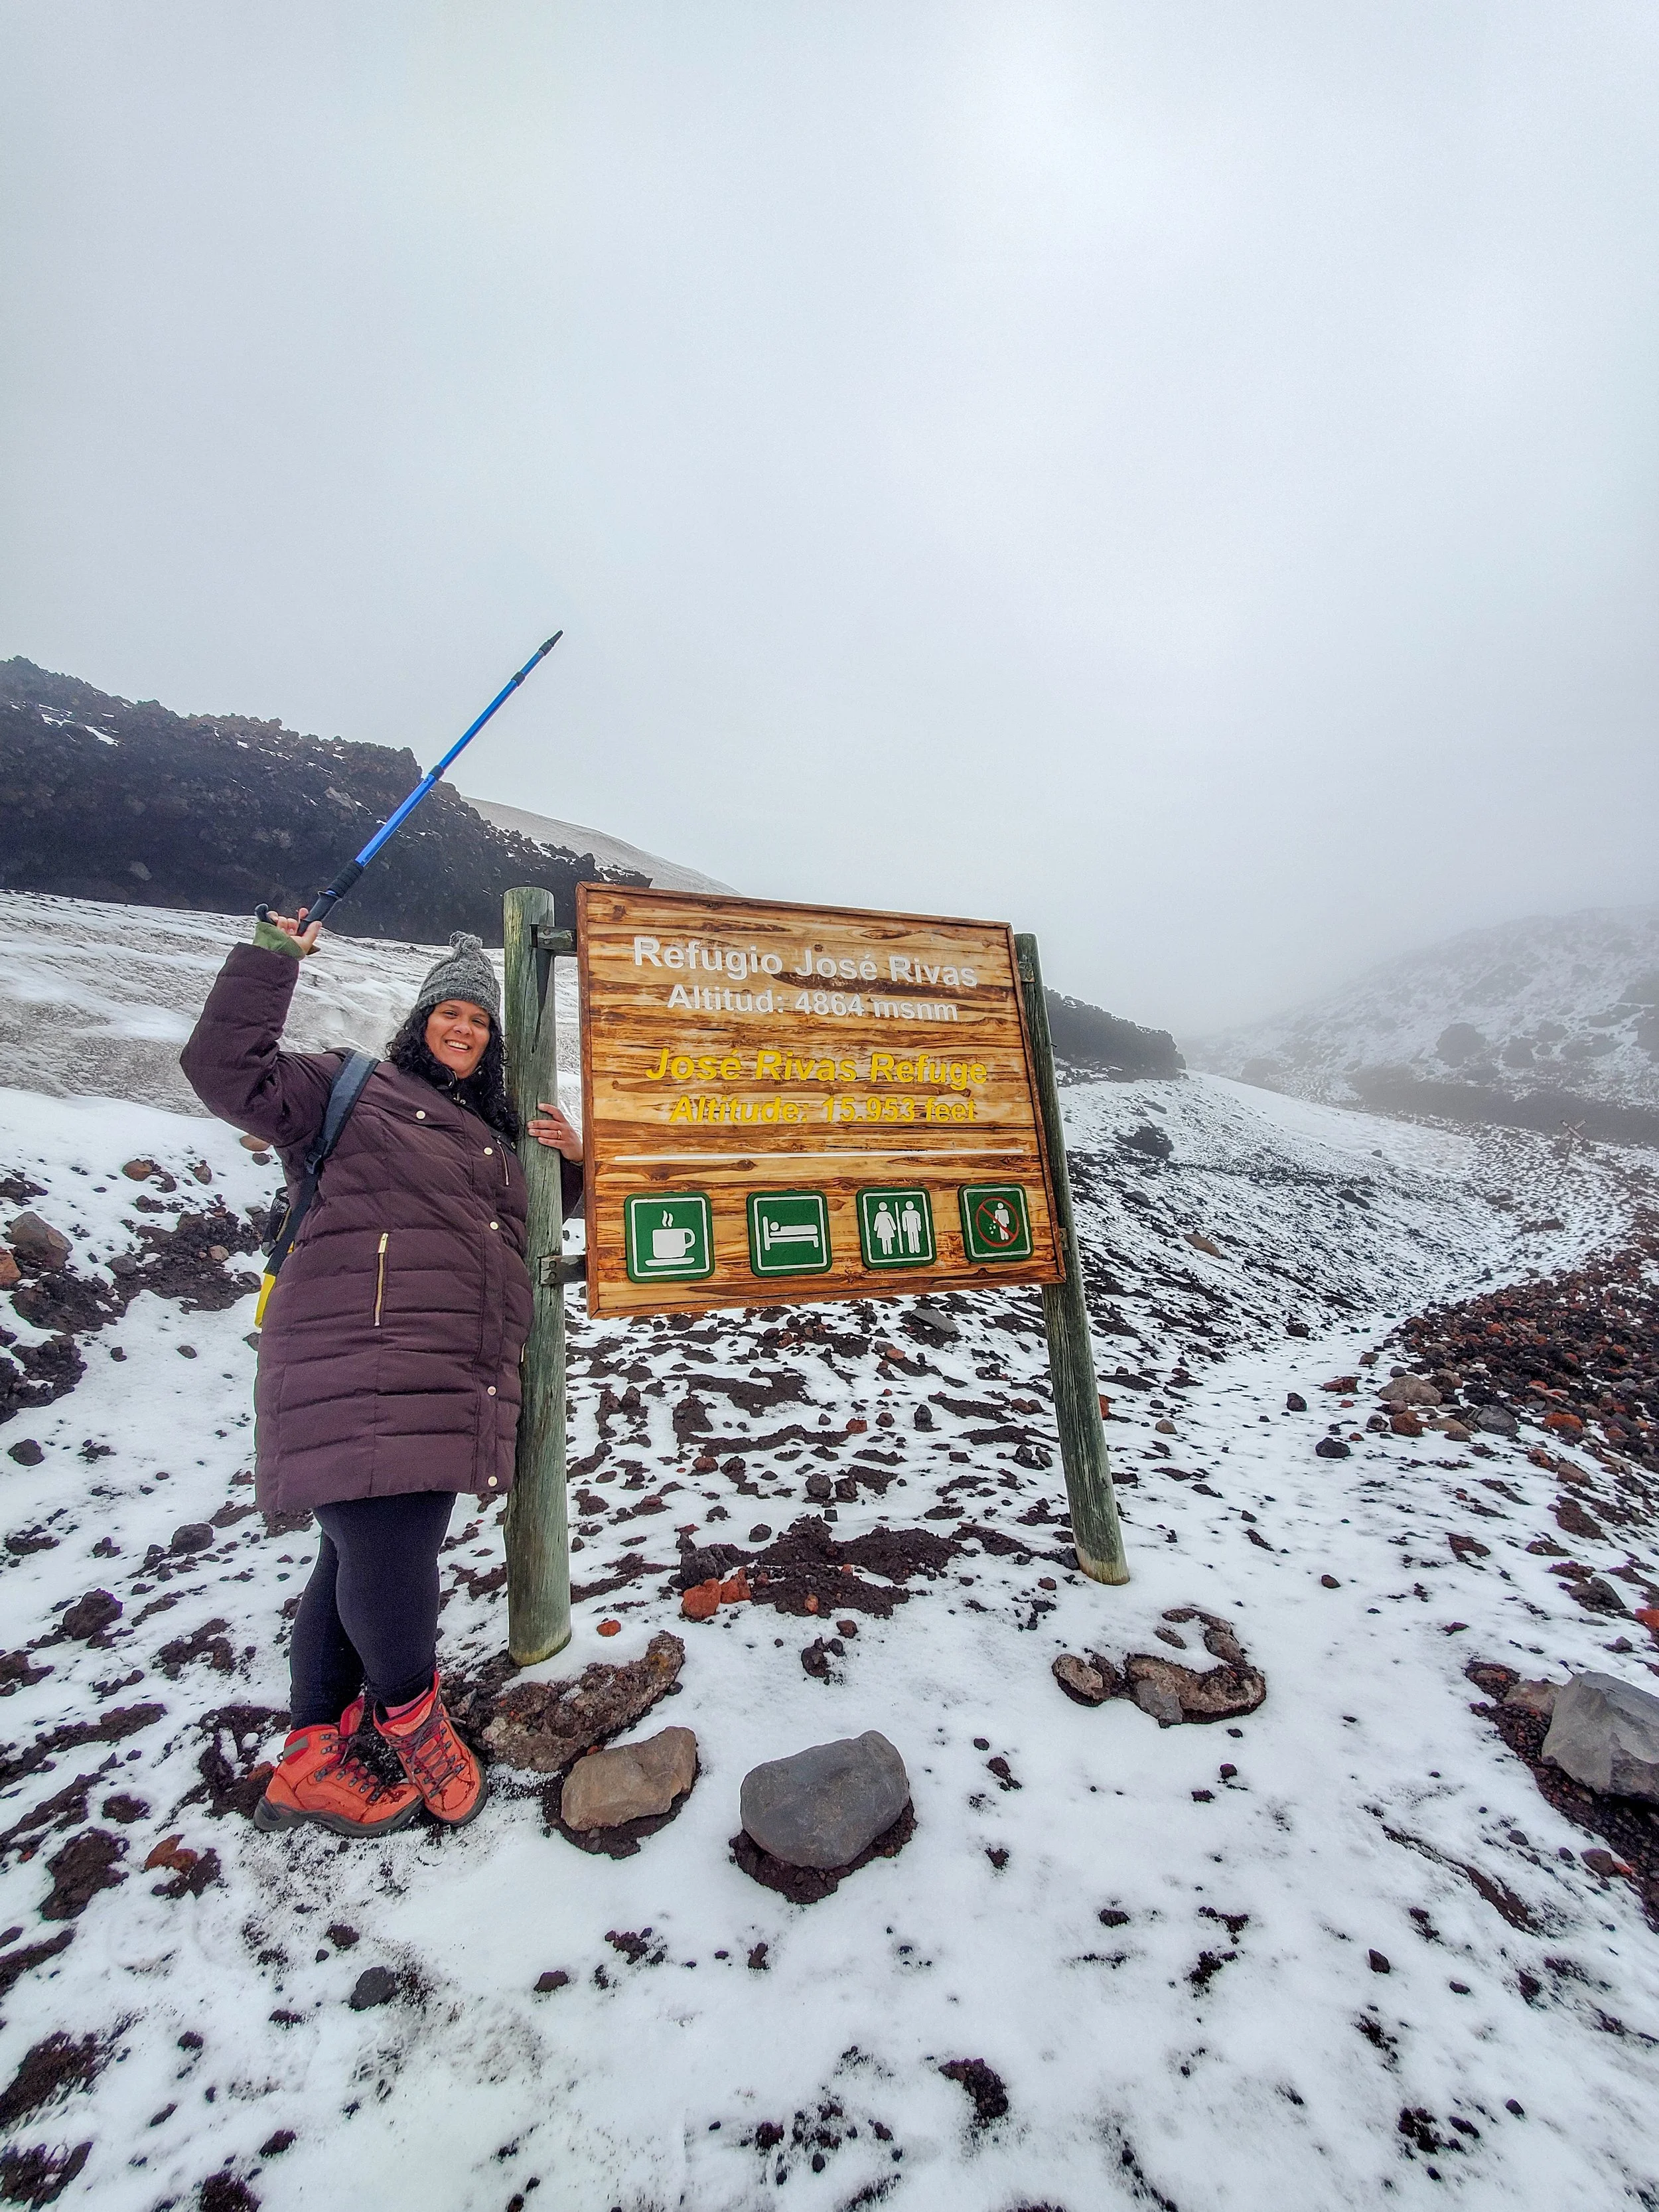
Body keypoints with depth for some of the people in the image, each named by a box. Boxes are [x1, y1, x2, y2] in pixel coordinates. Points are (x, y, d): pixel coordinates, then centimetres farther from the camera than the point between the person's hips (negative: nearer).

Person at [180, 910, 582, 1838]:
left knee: (370, 1556, 12)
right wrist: (269, 959, -5)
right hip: (359, 1371, -7)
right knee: (383, 1552, -12)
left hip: (453, 1382, 7)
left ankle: (313, 1760, 26)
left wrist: (573, 1160, 14)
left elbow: (535, 1217, 34)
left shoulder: (496, 1135, 23)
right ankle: (411, 1711, 16)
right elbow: (229, 1072, -4)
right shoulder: (353, 1088, 6)